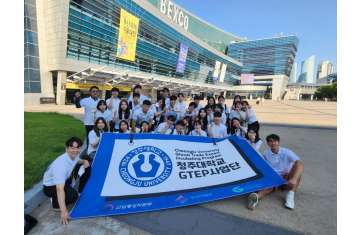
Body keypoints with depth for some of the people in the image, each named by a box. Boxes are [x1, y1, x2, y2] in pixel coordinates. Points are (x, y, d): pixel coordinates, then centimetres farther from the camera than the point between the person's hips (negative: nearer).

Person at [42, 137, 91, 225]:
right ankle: (55, 202, -1)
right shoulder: (61, 164, -39)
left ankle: (78, 192, 11)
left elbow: (78, 161, 12)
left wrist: (84, 162, -13)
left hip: (64, 180, 8)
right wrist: (63, 211, -42)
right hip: (50, 186, -8)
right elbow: (60, 189, -42)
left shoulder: (74, 155, -16)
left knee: (86, 168, -6)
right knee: (73, 195, -32)